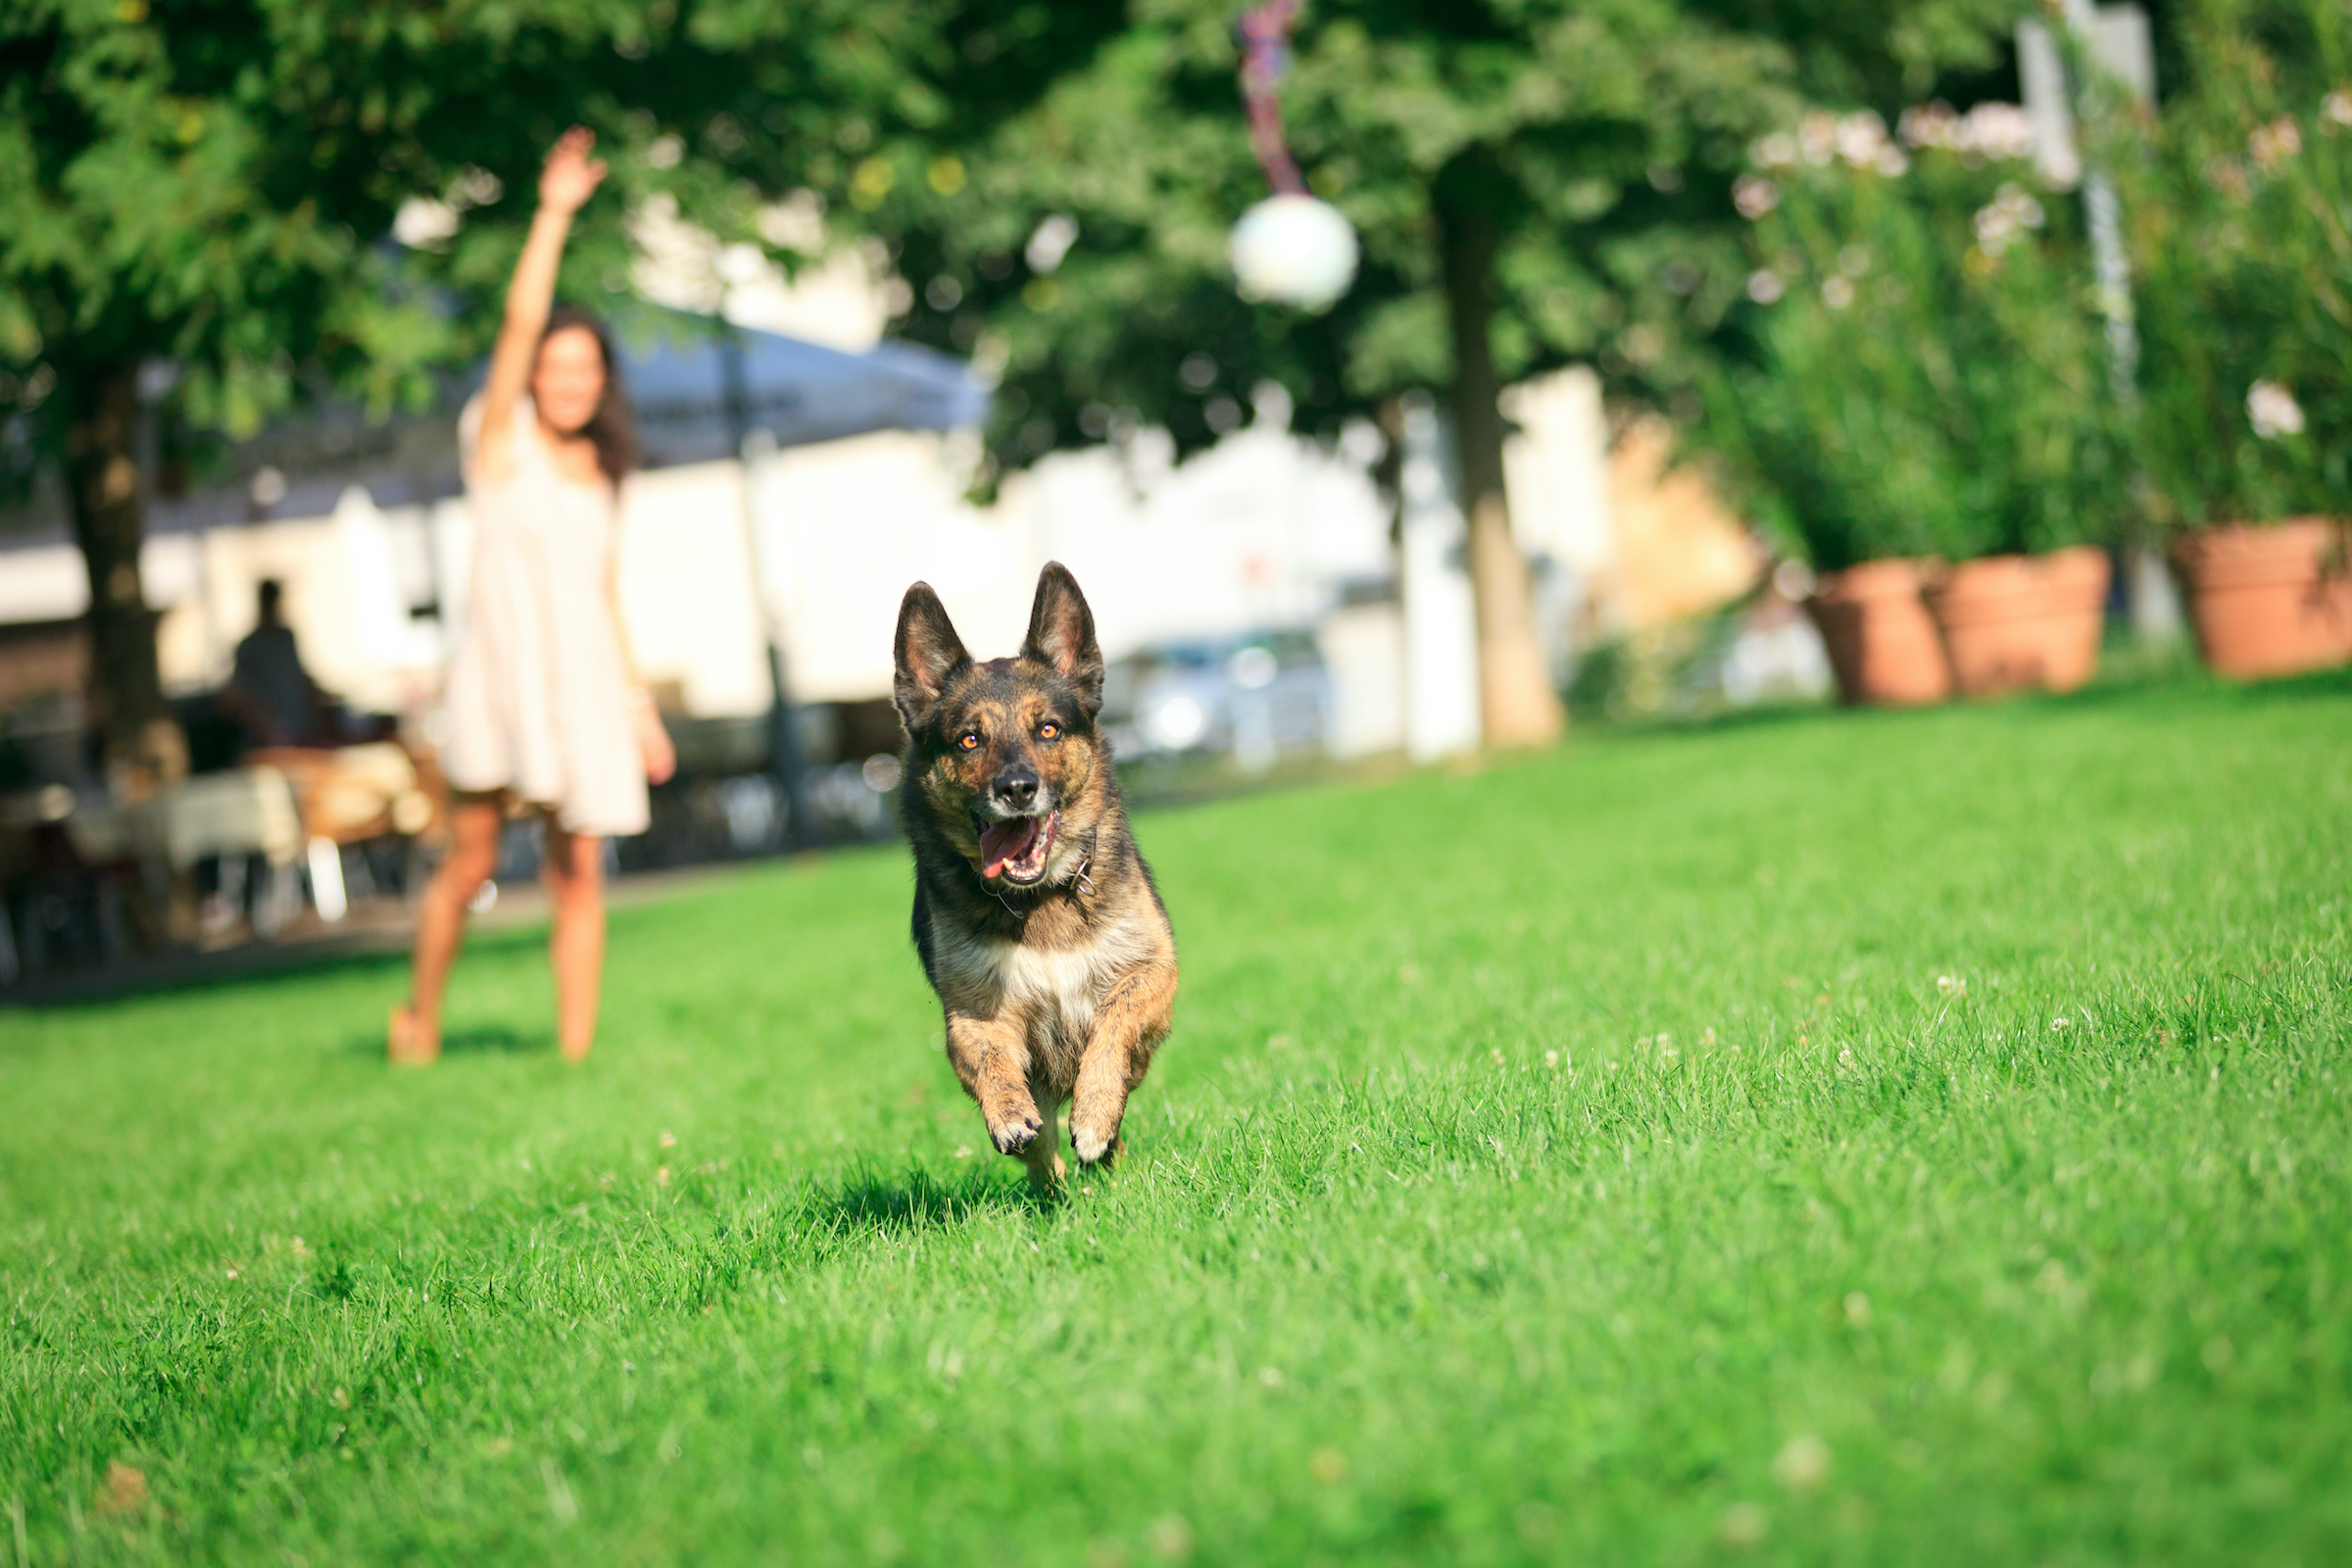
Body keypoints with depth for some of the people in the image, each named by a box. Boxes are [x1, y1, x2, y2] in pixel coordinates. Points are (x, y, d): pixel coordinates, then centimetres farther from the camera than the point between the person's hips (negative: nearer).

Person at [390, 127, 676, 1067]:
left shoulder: (597, 472, 16)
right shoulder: (501, 441, 3)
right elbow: (519, 323, -10)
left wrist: (639, 705, 17)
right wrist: (554, 214, -13)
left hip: (584, 683, 4)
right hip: (502, 672, -4)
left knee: (580, 873, -1)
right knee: (470, 860, -7)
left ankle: (577, 1052, 1)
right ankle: (420, 1017, 15)